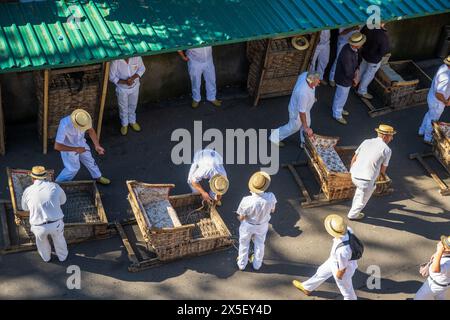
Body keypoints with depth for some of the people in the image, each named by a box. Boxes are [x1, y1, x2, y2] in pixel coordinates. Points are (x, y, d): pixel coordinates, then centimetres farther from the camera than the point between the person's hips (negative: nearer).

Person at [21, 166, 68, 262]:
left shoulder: (27, 191, -2)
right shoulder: (55, 187, -3)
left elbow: (25, 208, 17)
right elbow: (63, 201, 16)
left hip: (39, 227, 0)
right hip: (56, 224, 0)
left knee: (41, 242, 33)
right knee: (59, 239, 31)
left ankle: (46, 257, 58)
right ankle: (62, 256, 55)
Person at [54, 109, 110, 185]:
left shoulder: (84, 119, -29)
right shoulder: (64, 126, -43)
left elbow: (90, 130, -9)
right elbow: (57, 146, -38)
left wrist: (97, 145, -21)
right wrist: (76, 149, -33)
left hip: (80, 142, 5)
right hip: (68, 147, -5)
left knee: (89, 160, 20)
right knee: (73, 168, 7)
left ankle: (97, 177, 44)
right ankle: (59, 183, 31)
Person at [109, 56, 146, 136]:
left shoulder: (137, 57, -24)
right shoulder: (116, 61, -30)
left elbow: (142, 69, -7)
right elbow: (112, 77, -19)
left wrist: (133, 78, -24)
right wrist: (125, 82, -32)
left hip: (135, 86, 2)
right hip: (122, 88, -2)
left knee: (133, 105, 26)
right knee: (123, 107, 20)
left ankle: (132, 121, 53)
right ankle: (124, 124, 47)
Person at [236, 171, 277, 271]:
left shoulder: (247, 201, -39)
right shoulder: (271, 197, -33)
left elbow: (241, 217, -23)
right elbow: (272, 210, -11)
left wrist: (238, 217, 0)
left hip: (248, 226, -2)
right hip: (262, 226, 2)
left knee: (244, 244, 27)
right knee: (259, 244, 29)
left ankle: (242, 264, 49)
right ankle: (257, 264, 52)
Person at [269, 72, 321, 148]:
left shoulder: (306, 75, -27)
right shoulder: (303, 93, -47)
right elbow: (301, 112, -35)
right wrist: (306, 128, -25)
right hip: (297, 111, -7)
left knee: (307, 123, 25)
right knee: (294, 127, 19)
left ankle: (304, 142, 49)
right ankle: (275, 137, 41)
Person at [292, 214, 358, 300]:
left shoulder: (342, 251, -47)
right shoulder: (347, 230, -28)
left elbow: (343, 268, -28)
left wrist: (339, 276, -6)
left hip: (343, 269, -8)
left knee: (345, 287, 25)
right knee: (322, 271, 30)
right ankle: (307, 288, 57)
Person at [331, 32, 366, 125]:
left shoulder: (351, 47, -12)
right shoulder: (346, 55, -39)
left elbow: (355, 61, 6)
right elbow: (348, 72, -30)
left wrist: (356, 72, -7)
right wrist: (354, 79, -12)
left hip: (347, 78, 8)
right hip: (343, 80, -8)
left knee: (342, 96, 30)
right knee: (341, 97, 15)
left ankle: (338, 109, 53)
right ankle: (337, 115, 38)